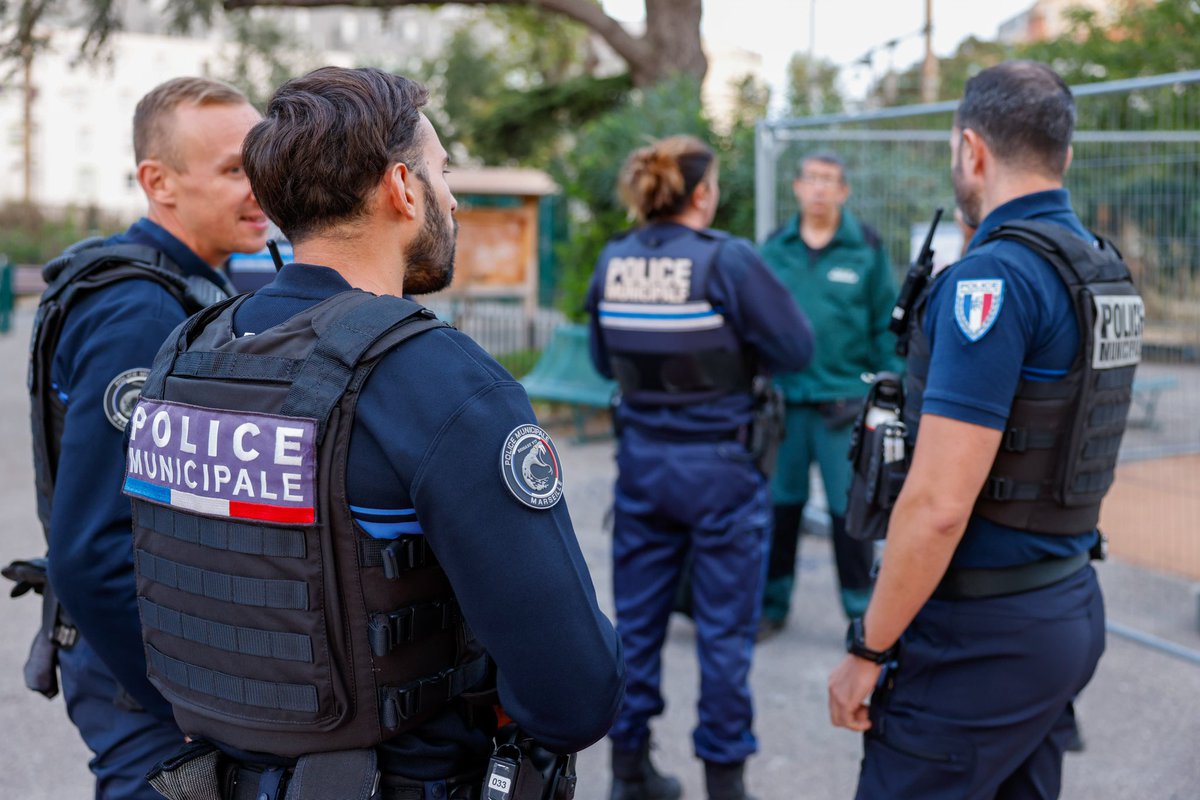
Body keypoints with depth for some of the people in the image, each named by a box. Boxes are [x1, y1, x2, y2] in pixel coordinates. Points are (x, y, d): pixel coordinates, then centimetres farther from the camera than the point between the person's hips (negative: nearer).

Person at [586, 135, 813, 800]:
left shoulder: (613, 261, 1)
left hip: (642, 458, 5)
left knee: (636, 619, 16)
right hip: (719, 464, -5)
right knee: (725, 630, 8)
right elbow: (795, 348, -10)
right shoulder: (727, 259, -15)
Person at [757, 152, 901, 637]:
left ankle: (861, 612, 17)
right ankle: (772, 605, 25)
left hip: (844, 400, -2)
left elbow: (886, 325, -1)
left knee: (849, 510, 2)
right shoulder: (775, 247, 6)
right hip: (782, 397, 3)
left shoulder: (866, 248, -1)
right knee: (781, 504, 11)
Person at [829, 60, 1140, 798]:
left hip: (983, 634, -9)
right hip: (1072, 610, 9)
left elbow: (938, 505, -23)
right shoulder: (1107, 273, 8)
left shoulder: (994, 277, -20)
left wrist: (867, 650, -15)